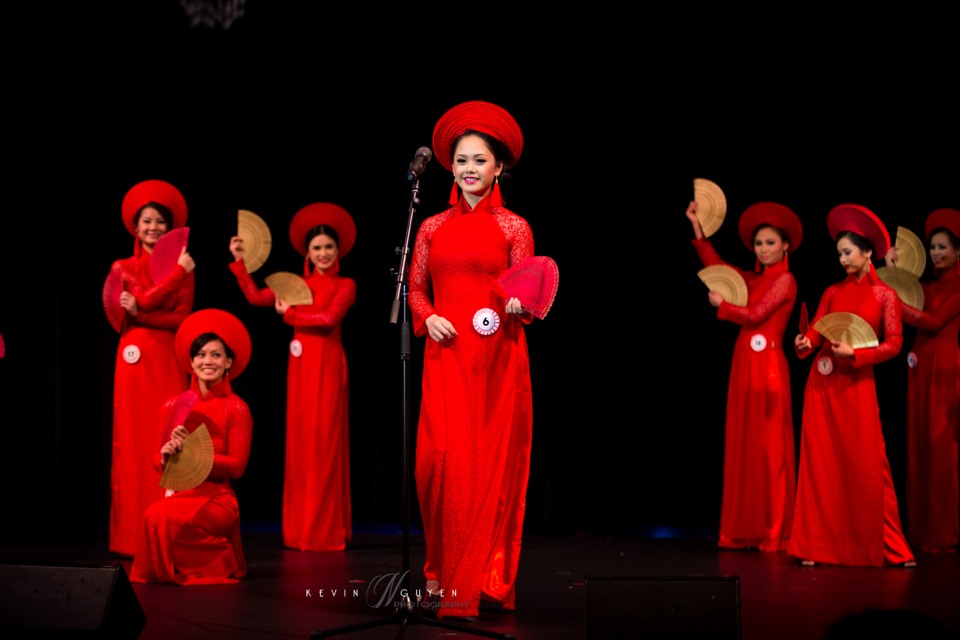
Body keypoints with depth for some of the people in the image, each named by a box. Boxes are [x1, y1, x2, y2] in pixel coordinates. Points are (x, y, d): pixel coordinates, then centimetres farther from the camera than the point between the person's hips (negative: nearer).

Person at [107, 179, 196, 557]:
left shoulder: (182, 267, 9)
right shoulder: (123, 268, 8)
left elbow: (182, 317, -3)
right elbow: (145, 299, -10)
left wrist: (141, 315, -15)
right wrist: (178, 272, -13)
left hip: (169, 360, 0)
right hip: (135, 359, 0)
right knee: (135, 440, 0)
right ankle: (133, 536, 3)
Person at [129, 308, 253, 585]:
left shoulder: (236, 409, -2)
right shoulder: (175, 405, 10)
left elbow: (236, 466, -8)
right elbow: (158, 462, 12)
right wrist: (166, 456, -13)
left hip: (217, 497, -3)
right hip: (178, 493, 3)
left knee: (161, 517, -32)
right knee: (156, 516, -33)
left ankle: (217, 568, -5)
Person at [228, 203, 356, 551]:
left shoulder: (345, 285, 1)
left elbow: (330, 318, -14)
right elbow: (256, 297, 7)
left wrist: (290, 313, -5)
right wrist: (239, 262, 4)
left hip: (327, 367, -4)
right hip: (301, 366, 4)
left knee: (324, 442, -4)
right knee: (300, 443, 4)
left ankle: (327, 531, 1)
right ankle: (302, 530, 9)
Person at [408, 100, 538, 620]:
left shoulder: (514, 228, 4)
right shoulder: (432, 228, 12)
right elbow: (416, 289, 14)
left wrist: (517, 305, -21)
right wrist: (428, 318, -6)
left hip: (497, 357, -2)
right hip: (446, 356, 2)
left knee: (492, 461, -2)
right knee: (440, 460, -5)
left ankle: (488, 578, 5)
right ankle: (444, 573, 9)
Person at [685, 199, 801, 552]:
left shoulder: (785, 280, -4)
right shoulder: (753, 279, 16)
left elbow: (755, 315, -11)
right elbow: (716, 265, 13)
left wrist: (721, 305, 2)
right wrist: (698, 227, 9)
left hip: (768, 367, -7)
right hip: (744, 365, 7)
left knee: (770, 446, -5)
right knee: (742, 445, 6)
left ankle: (774, 533, -2)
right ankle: (745, 529, 9)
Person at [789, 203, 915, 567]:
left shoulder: (884, 295, 2)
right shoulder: (833, 292, 10)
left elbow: (894, 344, -4)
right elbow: (815, 332, 4)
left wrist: (854, 354, -15)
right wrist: (805, 343, -18)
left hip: (857, 384, -3)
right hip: (823, 382, 3)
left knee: (868, 463, -3)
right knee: (820, 461, 2)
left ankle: (887, 547, 6)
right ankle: (815, 544, 6)